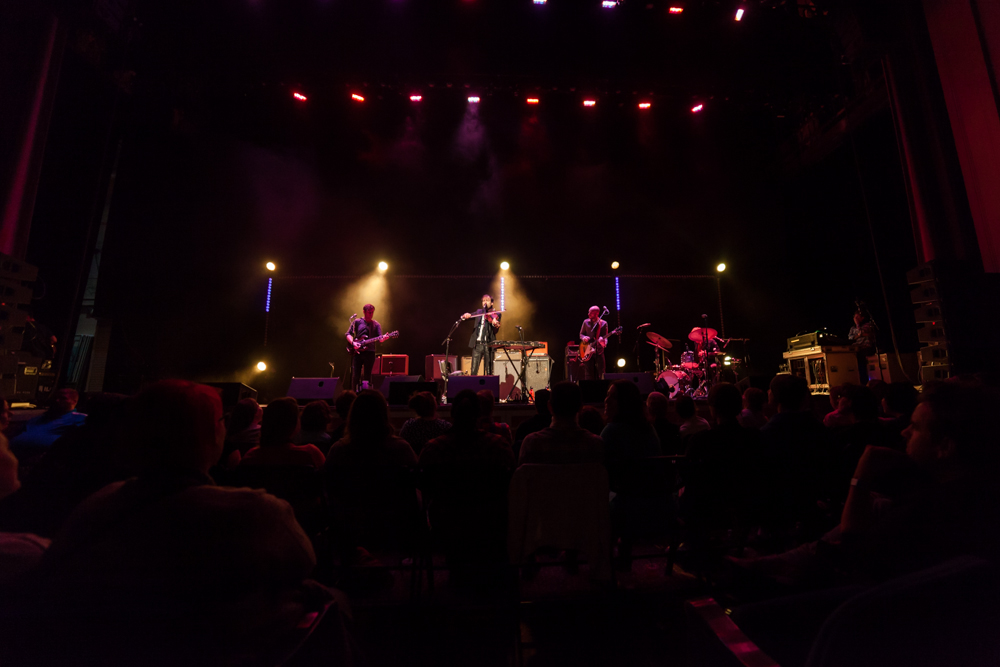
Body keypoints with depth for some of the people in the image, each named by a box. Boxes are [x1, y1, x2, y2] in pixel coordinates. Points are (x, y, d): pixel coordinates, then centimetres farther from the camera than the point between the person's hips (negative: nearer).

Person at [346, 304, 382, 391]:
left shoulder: (376, 325, 9)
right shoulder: (357, 322, 8)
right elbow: (348, 334, 7)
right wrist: (353, 342, -11)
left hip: (369, 352, 0)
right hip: (357, 351, 0)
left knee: (367, 376, 1)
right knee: (355, 376, -1)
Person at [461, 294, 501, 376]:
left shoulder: (496, 314, 4)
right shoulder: (479, 312, 16)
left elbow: (495, 331, -7)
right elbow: (463, 317, 14)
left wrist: (495, 323, -30)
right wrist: (465, 315, -10)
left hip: (488, 344, -3)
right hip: (477, 344, 3)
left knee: (489, 371, 1)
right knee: (474, 371, 2)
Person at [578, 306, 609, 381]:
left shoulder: (603, 323, 0)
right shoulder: (586, 322, 6)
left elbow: (605, 337, -2)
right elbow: (581, 334, 14)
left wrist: (603, 341, -25)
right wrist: (584, 338, -9)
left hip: (599, 351, -1)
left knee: (600, 373, 2)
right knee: (588, 373, 1)